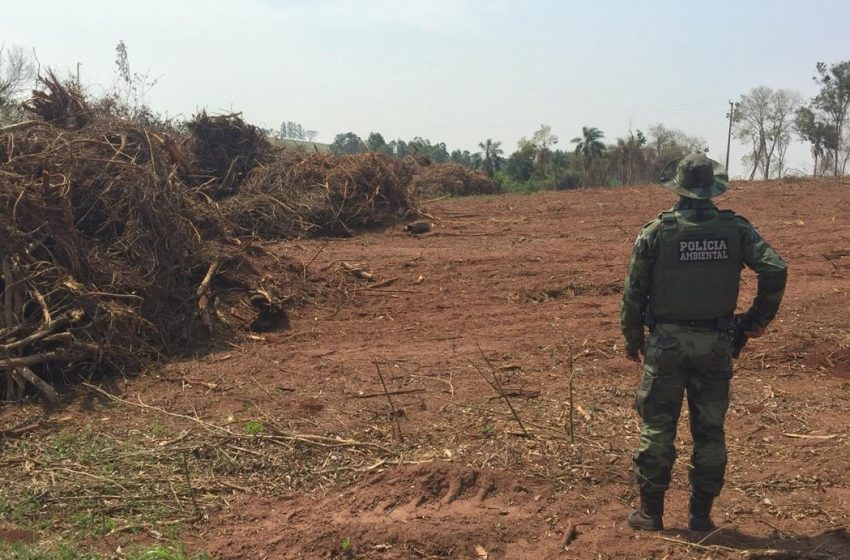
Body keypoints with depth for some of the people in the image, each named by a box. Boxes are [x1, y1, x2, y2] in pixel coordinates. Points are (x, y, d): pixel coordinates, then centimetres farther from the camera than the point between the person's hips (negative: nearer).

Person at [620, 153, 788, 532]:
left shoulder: (655, 232, -7)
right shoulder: (735, 228, -3)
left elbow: (633, 292, -5)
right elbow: (775, 270, -12)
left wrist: (632, 339, 8)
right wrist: (759, 320, 2)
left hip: (667, 343, -2)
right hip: (716, 344, 2)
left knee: (658, 428, 8)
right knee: (709, 430, 12)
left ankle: (651, 514, 15)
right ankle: (701, 516, 20)